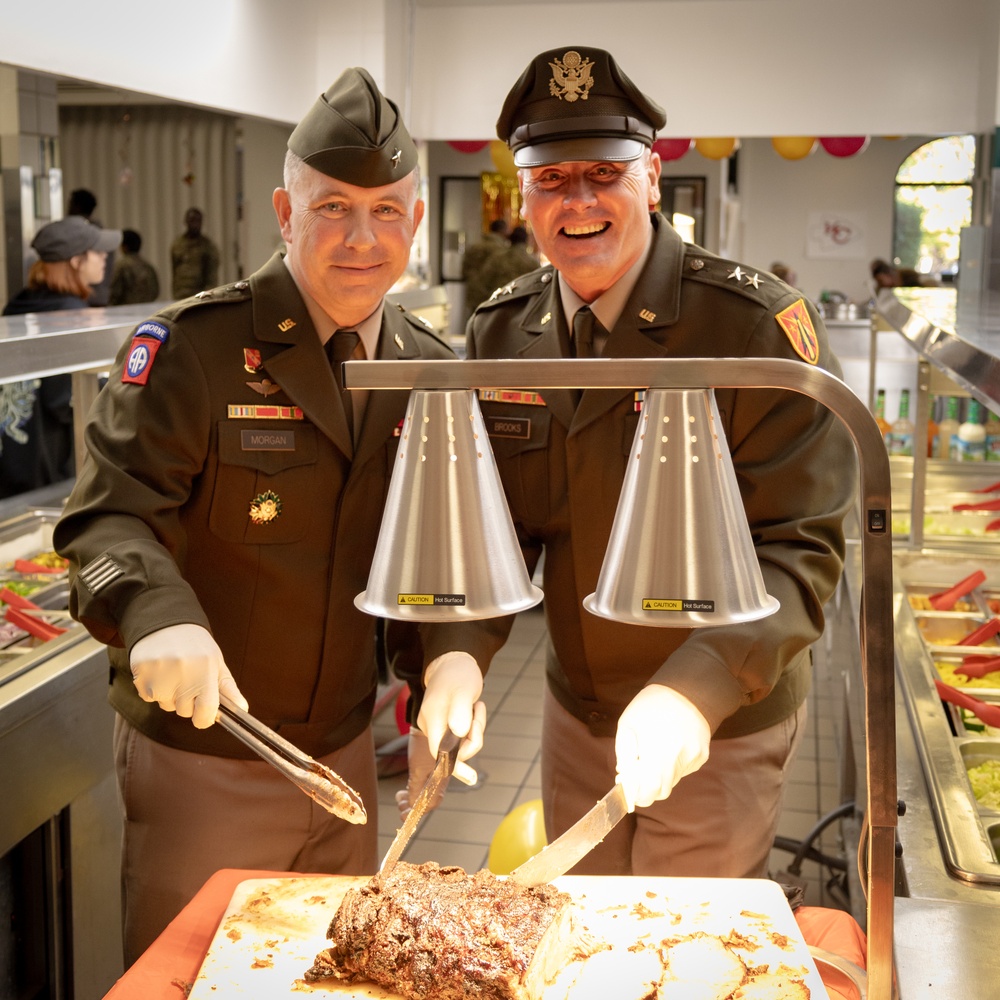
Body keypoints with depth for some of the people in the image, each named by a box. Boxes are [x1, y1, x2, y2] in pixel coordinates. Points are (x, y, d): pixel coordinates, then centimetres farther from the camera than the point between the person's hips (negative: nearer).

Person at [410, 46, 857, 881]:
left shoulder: (757, 325, -20)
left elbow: (800, 548, -21)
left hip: (723, 727, -5)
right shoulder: (499, 336, -2)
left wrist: (695, 689, -35)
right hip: (576, 712, 5)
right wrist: (455, 656, -18)